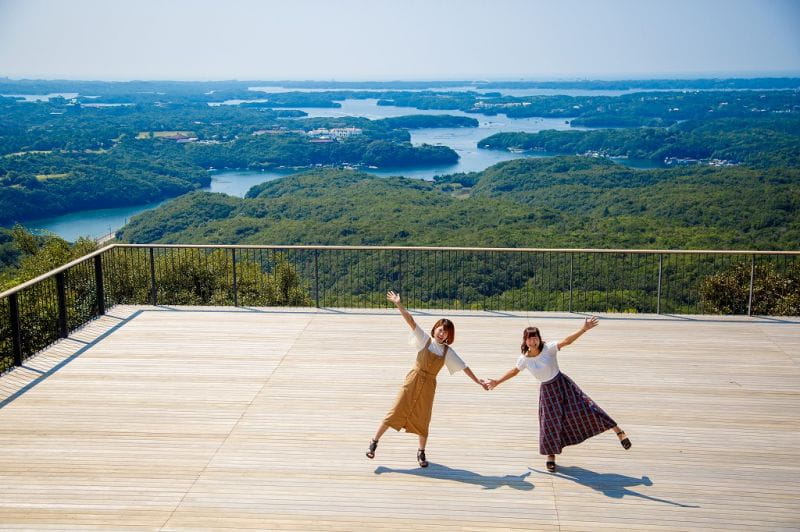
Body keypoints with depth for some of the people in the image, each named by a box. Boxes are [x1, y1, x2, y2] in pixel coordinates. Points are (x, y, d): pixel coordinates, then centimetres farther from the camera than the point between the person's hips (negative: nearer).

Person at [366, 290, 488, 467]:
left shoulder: (448, 351, 4)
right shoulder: (425, 340, -2)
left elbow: (463, 367, 9)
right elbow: (410, 321, -11)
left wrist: (478, 381, 7)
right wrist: (398, 305, -21)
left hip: (428, 386, 2)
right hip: (413, 380, -2)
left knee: (423, 420, 6)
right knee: (396, 411, -2)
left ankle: (421, 452, 23)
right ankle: (374, 442, 7)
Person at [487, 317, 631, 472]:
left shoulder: (548, 348, -15)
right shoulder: (524, 359, -6)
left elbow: (566, 341, -27)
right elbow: (514, 371, 13)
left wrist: (583, 329, -40)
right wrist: (498, 382, 18)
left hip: (562, 383, -2)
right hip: (547, 390, 3)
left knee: (584, 409, -9)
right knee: (550, 423, 5)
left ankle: (618, 431, -2)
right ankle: (551, 455, 24)